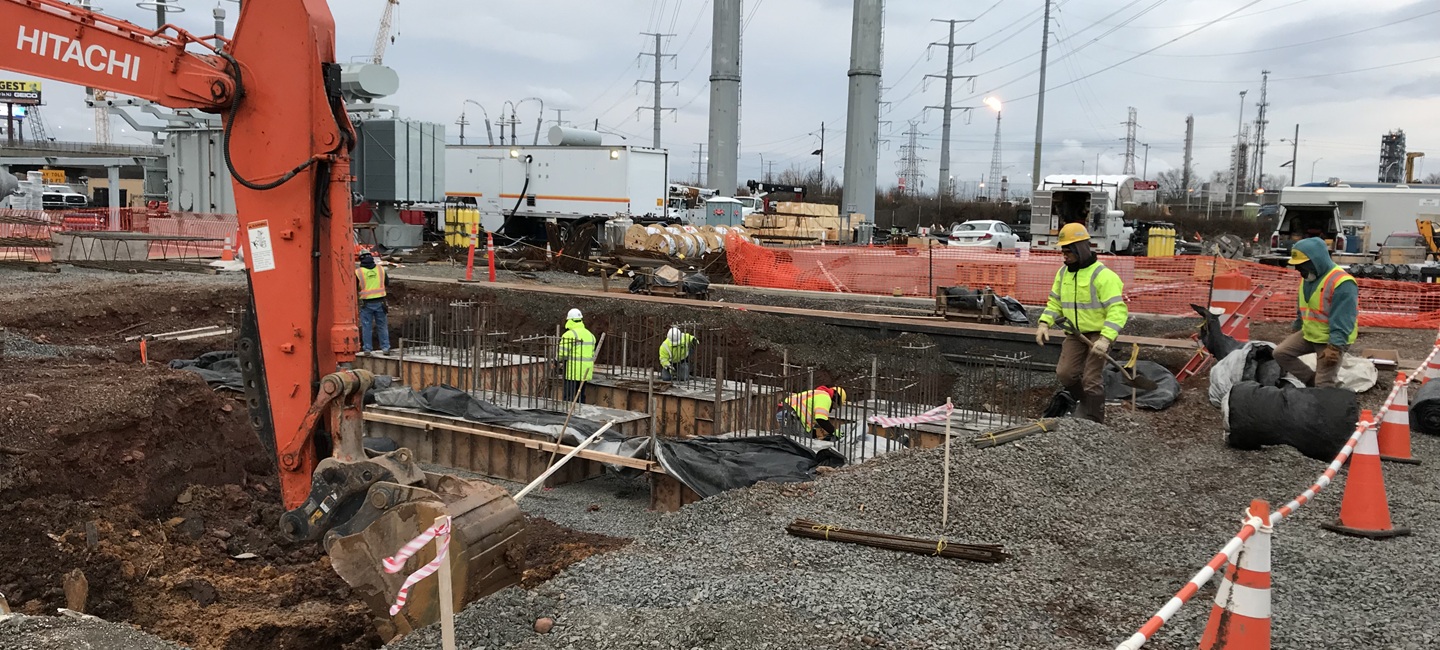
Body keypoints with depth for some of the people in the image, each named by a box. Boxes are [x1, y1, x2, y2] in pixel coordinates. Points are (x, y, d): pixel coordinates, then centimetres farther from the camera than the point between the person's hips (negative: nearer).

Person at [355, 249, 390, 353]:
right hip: (380, 302, 2)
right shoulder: (381, 269, 1)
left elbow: (354, 287, 1)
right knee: (382, 326, 10)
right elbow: (387, 284, 12)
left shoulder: (358, 272, -7)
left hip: (367, 303, -2)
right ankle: (385, 348, 11)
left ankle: (368, 349, 9)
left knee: (366, 327, 7)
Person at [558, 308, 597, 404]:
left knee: (569, 397, -3)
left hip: (573, 371, -7)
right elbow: (592, 354, 17)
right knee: (581, 396, 14)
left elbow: (561, 353, -14)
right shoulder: (590, 335, 14)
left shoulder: (569, 334, -11)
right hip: (585, 372, 7)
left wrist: (557, 360, 4)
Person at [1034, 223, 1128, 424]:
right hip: (1075, 334, 6)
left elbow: (1118, 310, -22)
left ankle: (1095, 422, 10)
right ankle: (1085, 403, 25)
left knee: (1091, 380, -5)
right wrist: (1044, 324, -3)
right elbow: (1055, 302, 15)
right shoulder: (1063, 273, 7)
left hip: (1098, 335, -6)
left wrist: (1105, 339, -31)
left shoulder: (1102, 275, -17)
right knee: (1065, 373, -2)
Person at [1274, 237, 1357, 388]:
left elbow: (1342, 322, -28)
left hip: (1331, 340, -8)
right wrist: (1295, 329, 25)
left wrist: (1335, 347, -33)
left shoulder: (1341, 283, -25)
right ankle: (1312, 381, 10)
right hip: (1308, 333, 9)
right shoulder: (1307, 277, 5)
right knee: (1280, 352, 2)